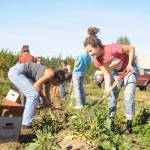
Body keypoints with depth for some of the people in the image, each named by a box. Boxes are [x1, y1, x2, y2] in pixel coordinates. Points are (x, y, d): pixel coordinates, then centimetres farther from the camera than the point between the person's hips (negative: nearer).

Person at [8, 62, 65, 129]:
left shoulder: (49, 78, 18)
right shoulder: (51, 73, -9)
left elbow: (47, 92, 31)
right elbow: (37, 85, -15)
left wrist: (50, 105, 41)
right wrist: (44, 99, -4)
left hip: (16, 72, 10)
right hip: (16, 71, -10)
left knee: (32, 95, 18)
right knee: (34, 95, -13)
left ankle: (24, 122, 23)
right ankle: (26, 125, -10)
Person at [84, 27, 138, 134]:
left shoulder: (112, 49, -36)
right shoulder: (97, 60, -17)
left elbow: (131, 48, -24)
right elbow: (106, 73, -14)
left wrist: (130, 64, -27)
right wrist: (107, 88, -27)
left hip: (129, 69, -6)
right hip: (116, 72, 6)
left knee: (129, 95, -14)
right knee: (112, 95, 4)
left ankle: (129, 126, -12)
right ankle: (111, 121, 15)